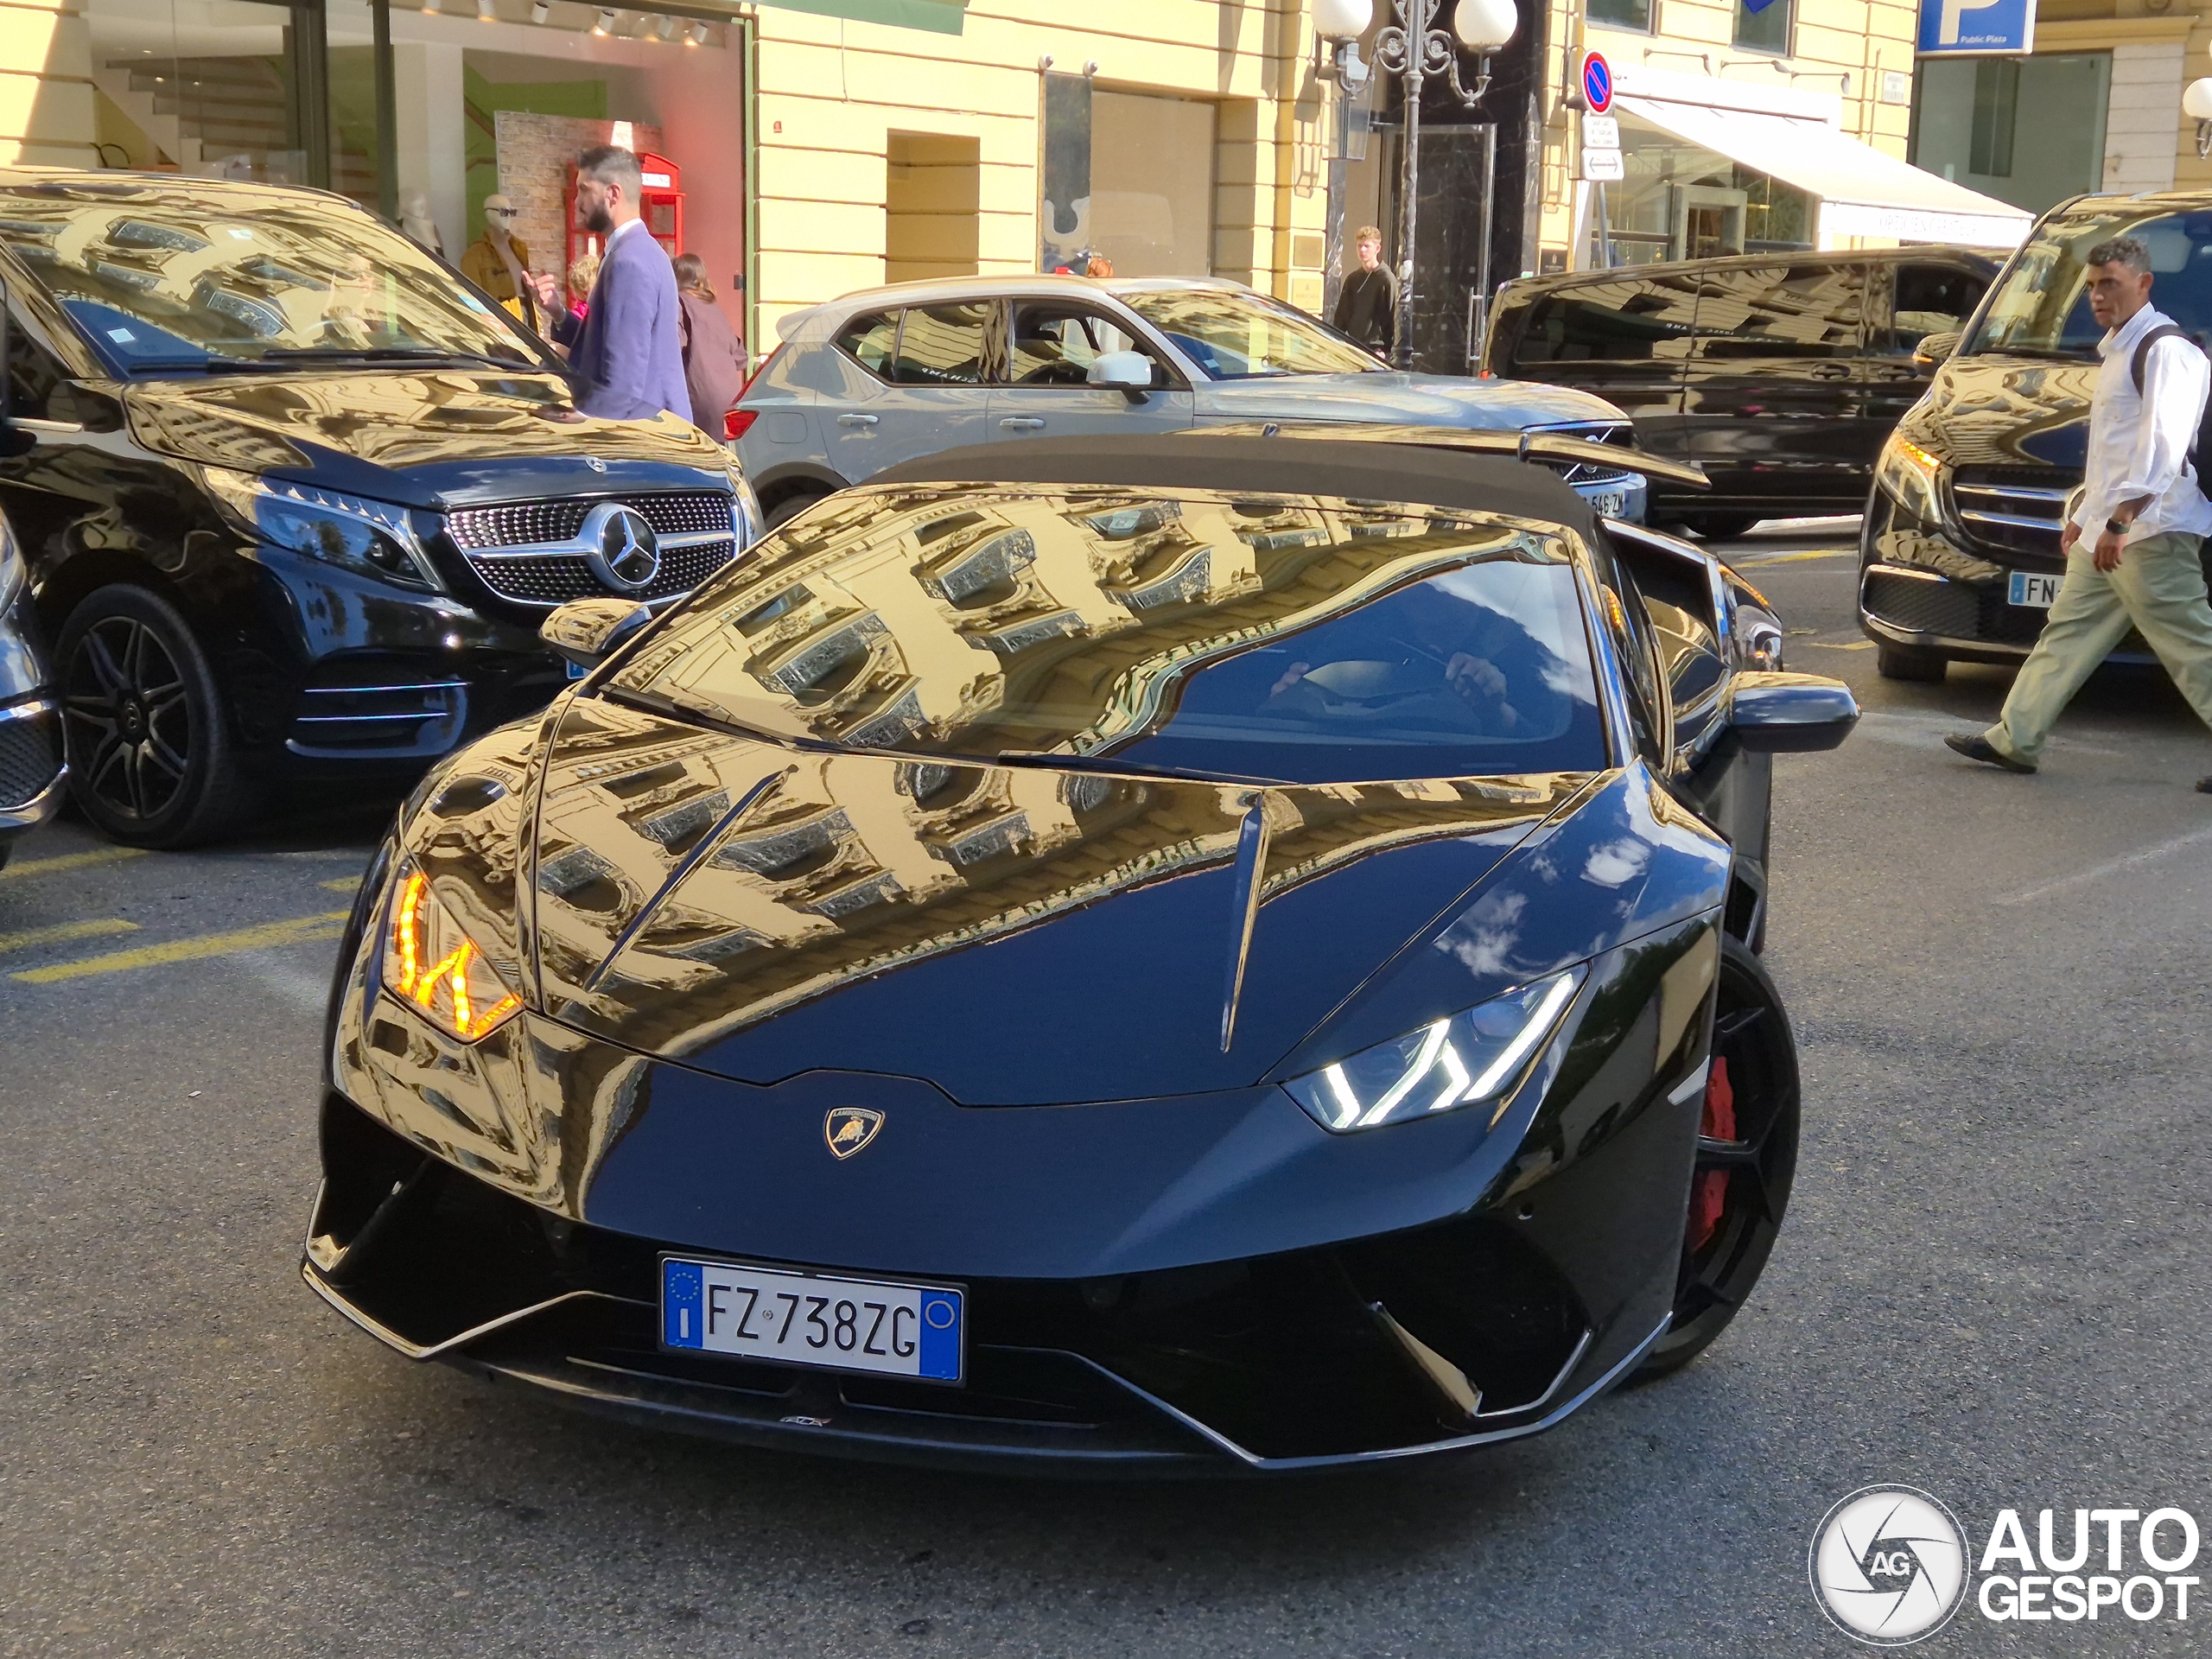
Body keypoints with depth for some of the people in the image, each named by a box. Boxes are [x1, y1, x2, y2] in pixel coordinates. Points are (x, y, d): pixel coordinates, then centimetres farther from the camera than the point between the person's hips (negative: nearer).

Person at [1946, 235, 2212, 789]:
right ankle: (2015, 740, 15)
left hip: (2150, 534, -10)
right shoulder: (2119, 351, 21)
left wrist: (2121, 520, -29)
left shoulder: (2166, 350, -11)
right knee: (2066, 633, 11)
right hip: (2103, 533, 10)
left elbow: (2161, 444, -23)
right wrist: (2083, 515, 28)